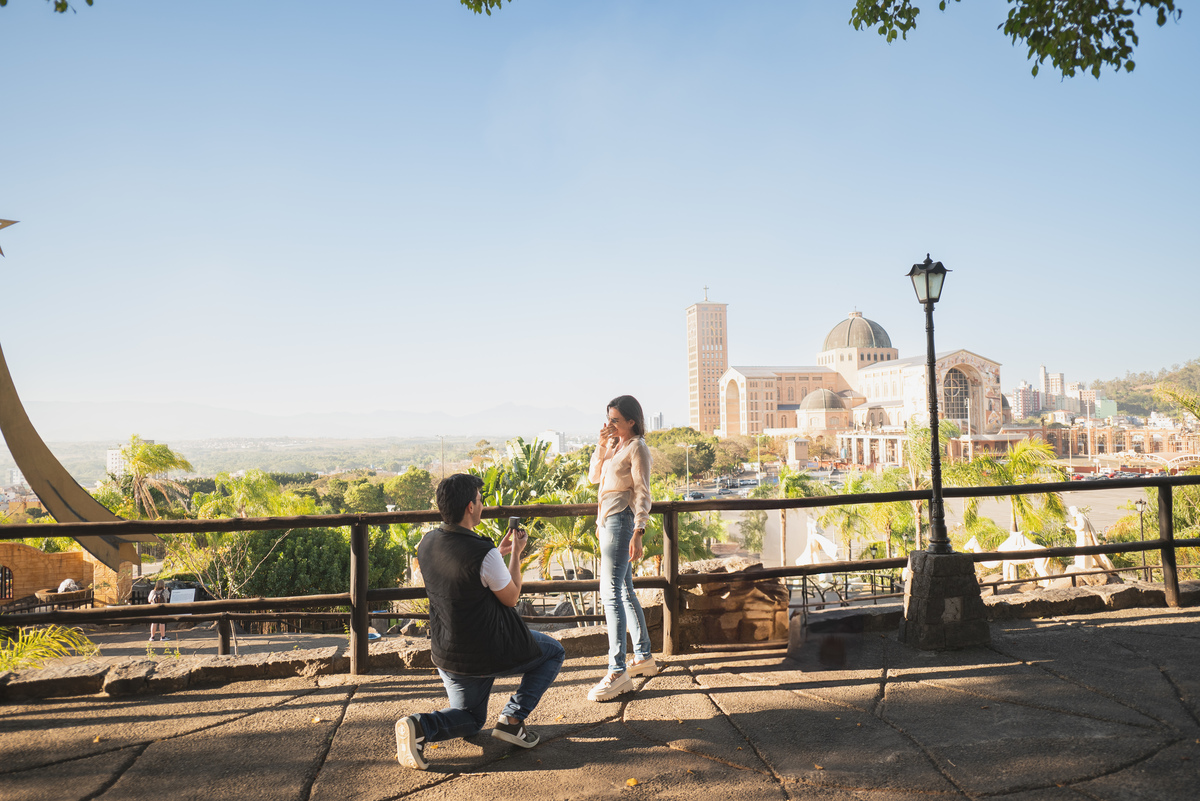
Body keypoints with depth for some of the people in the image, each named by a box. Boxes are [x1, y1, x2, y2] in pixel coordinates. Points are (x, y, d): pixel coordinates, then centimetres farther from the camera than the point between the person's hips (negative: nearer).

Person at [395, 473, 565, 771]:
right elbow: (511, 598, -10)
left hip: (447, 655, 7)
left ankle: (420, 726, -4)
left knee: (470, 720, 27)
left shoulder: (427, 544, -4)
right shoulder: (484, 554, -26)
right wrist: (516, 554, 1)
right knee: (554, 653, 19)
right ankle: (512, 718, 5)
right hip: (491, 652, -6)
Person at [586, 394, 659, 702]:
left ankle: (618, 672, -14)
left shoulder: (637, 447, -9)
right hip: (607, 521, 9)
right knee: (625, 591, 14)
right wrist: (601, 446, 3)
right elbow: (594, 477, 16)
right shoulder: (615, 445, 15)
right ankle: (644, 657, 24)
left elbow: (643, 494, -13)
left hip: (621, 520, -9)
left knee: (611, 593, -14)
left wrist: (637, 534, -20)